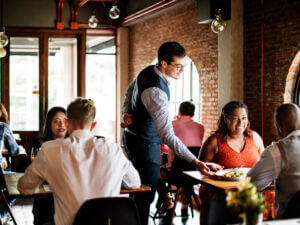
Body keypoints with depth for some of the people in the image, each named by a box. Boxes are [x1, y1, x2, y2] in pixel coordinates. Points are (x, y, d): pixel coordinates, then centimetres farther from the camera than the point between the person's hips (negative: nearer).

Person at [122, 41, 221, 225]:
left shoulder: (148, 71, -1)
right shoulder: (156, 91, -32)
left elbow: (130, 90, 19)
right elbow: (167, 134, -36)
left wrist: (126, 113, 7)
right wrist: (195, 161, -38)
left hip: (132, 136, 10)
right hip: (145, 144, -10)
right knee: (145, 196, -5)